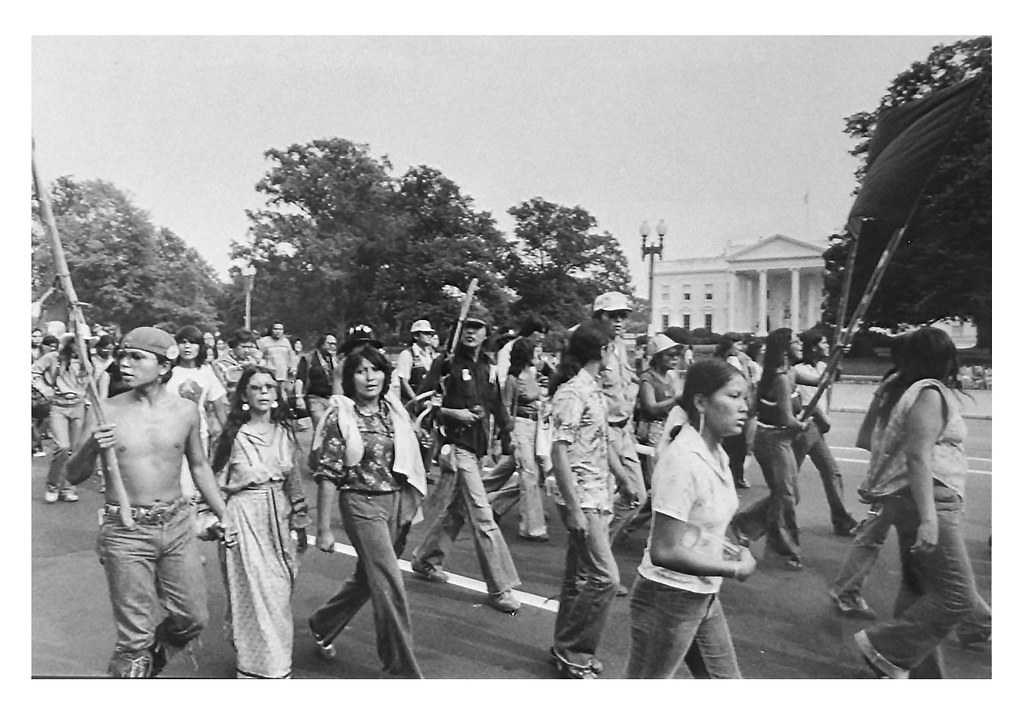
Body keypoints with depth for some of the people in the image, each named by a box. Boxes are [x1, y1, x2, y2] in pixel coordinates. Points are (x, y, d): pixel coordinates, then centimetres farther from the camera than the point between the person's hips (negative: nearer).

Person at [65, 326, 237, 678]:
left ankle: (150, 659, 42)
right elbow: (74, 476, -2)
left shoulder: (185, 411, 0)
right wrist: (91, 448, -23)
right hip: (125, 532, -2)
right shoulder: (105, 411, -6)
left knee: (193, 618, 11)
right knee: (135, 635, 3)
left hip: (177, 526, 3)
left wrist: (223, 514, 8)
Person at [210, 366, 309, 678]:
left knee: (279, 592, 12)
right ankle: (258, 667, 15)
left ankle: (275, 661, 34)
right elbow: (217, 483, -3)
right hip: (244, 516, -4)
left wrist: (300, 523, 11)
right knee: (253, 592, 0)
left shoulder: (285, 431, 4)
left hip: (278, 515, 4)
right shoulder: (234, 435, -8)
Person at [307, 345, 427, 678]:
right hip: (362, 503, -6)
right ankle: (404, 669, 9)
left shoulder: (394, 410, 5)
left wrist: (410, 506, 9)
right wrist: (323, 529, -11)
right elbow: (327, 475, -10)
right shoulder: (340, 415, -10)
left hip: (398, 502, 6)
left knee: (368, 577, 19)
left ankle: (322, 625, 45)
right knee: (390, 587, -6)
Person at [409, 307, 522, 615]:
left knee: (456, 509, 19)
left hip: (479, 445, 8)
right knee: (482, 517, -8)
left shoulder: (487, 367, 10)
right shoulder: (447, 363, -9)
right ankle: (499, 588, -1)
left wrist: (505, 435, 11)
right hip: (458, 445, -7)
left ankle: (425, 560, 38)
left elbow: (496, 404, 19)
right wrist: (453, 412, -18)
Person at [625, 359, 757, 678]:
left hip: (703, 597, 9)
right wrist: (734, 569, -18)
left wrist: (734, 552, 0)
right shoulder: (684, 460, -26)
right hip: (668, 600, -9)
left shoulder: (716, 454, 1)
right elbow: (664, 552, -28)